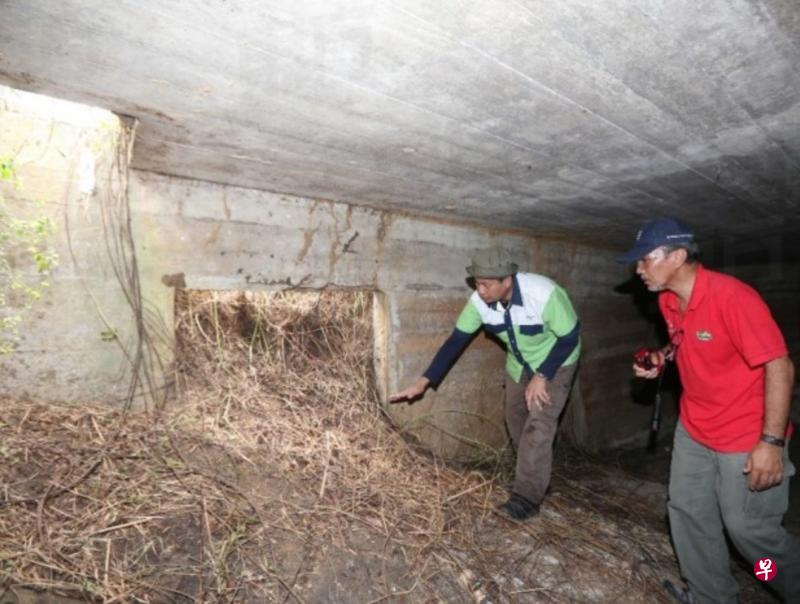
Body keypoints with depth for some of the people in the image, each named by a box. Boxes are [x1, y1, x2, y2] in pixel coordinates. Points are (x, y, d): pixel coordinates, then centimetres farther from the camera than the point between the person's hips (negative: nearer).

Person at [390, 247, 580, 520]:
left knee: (538, 425, -14)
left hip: (555, 362, -5)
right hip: (519, 364, 5)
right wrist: (424, 381, -21)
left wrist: (542, 376, -27)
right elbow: (456, 341, -18)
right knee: (516, 422, 13)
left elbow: (570, 337, -25)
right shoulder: (479, 301, -24)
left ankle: (527, 498, -4)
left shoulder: (544, 294, -37)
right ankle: (535, 476, 37)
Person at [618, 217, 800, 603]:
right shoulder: (667, 301, -1)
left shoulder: (732, 296, -25)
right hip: (693, 429, 8)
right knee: (687, 511, 14)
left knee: (748, 527, 5)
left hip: (747, 436, -7)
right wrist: (662, 358, -5)